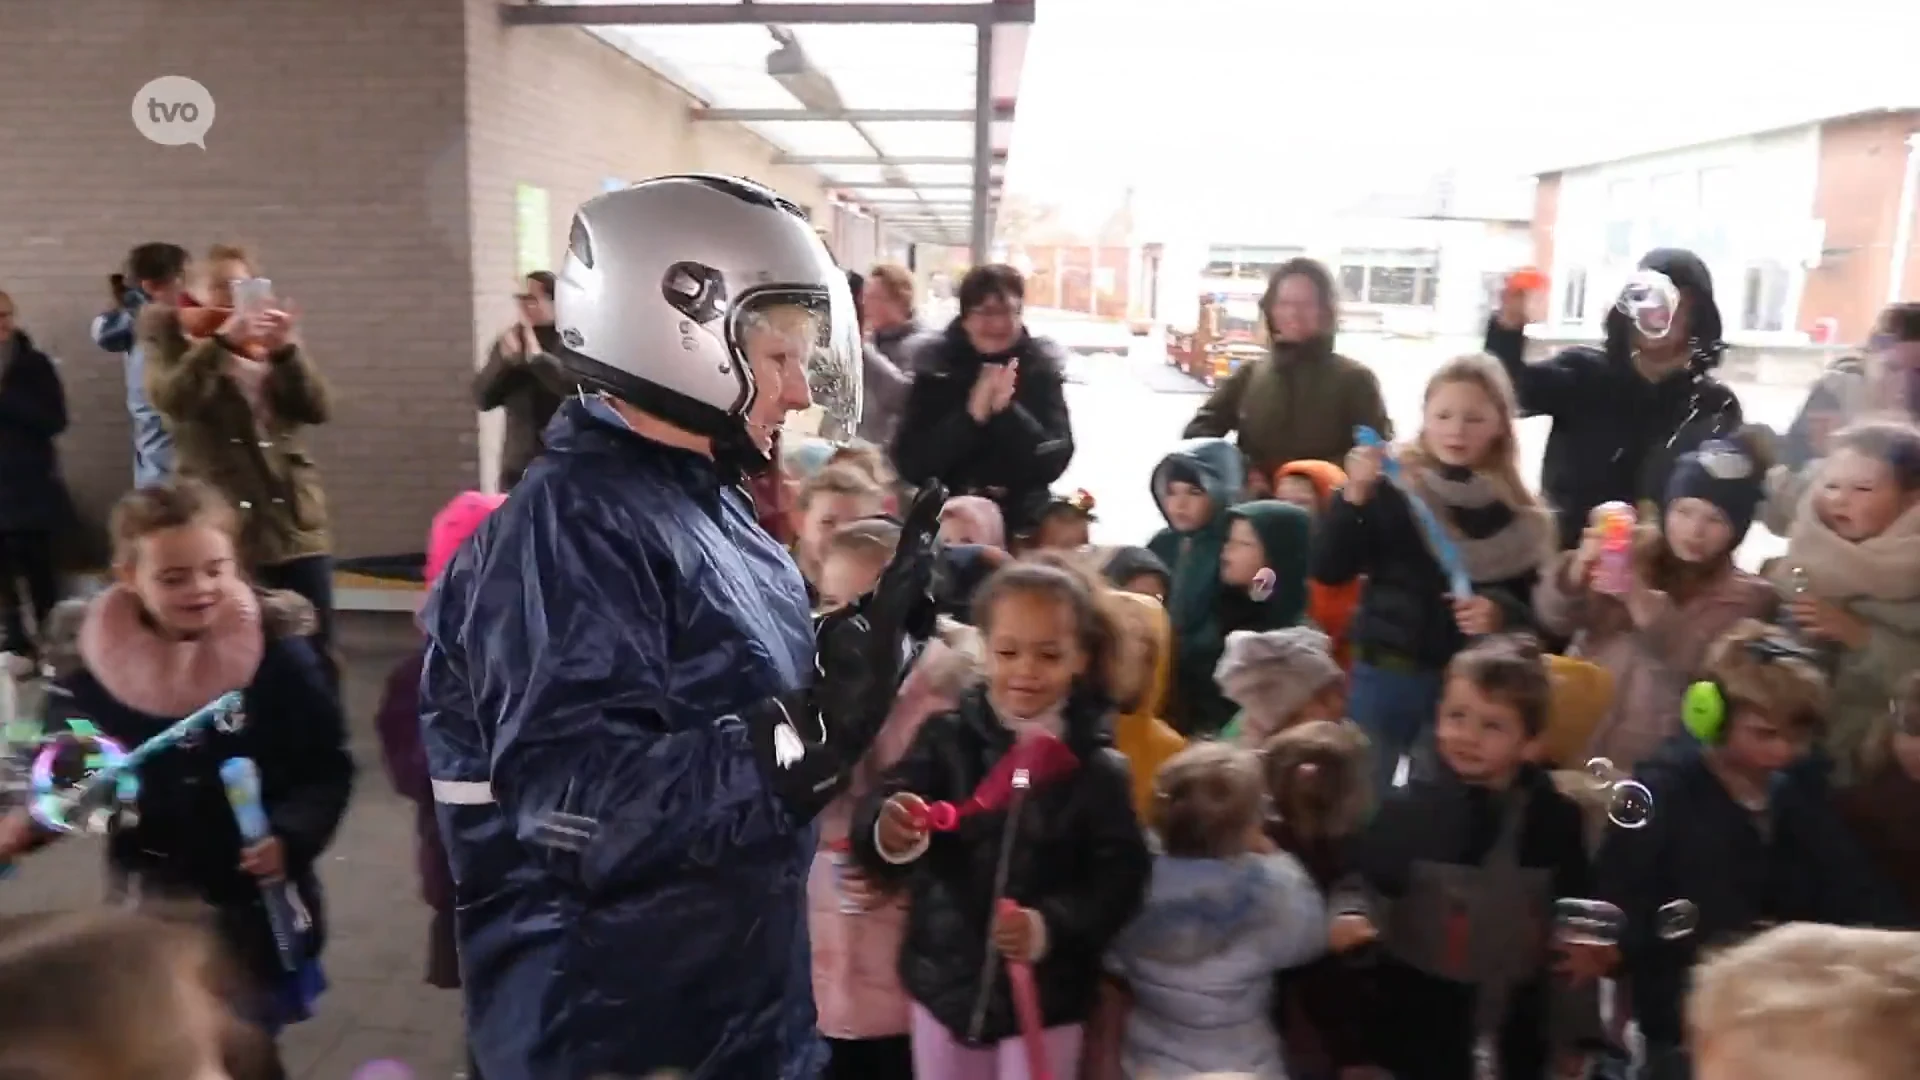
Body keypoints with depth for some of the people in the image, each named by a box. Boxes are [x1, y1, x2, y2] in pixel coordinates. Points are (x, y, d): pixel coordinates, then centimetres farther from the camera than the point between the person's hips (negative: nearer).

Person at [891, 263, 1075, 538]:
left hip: (1022, 526, 0)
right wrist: (972, 415, -21)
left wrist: (1007, 410, -22)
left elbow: (1054, 462, -9)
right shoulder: (936, 367, -3)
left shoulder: (1042, 367, -2)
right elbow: (909, 464, -11)